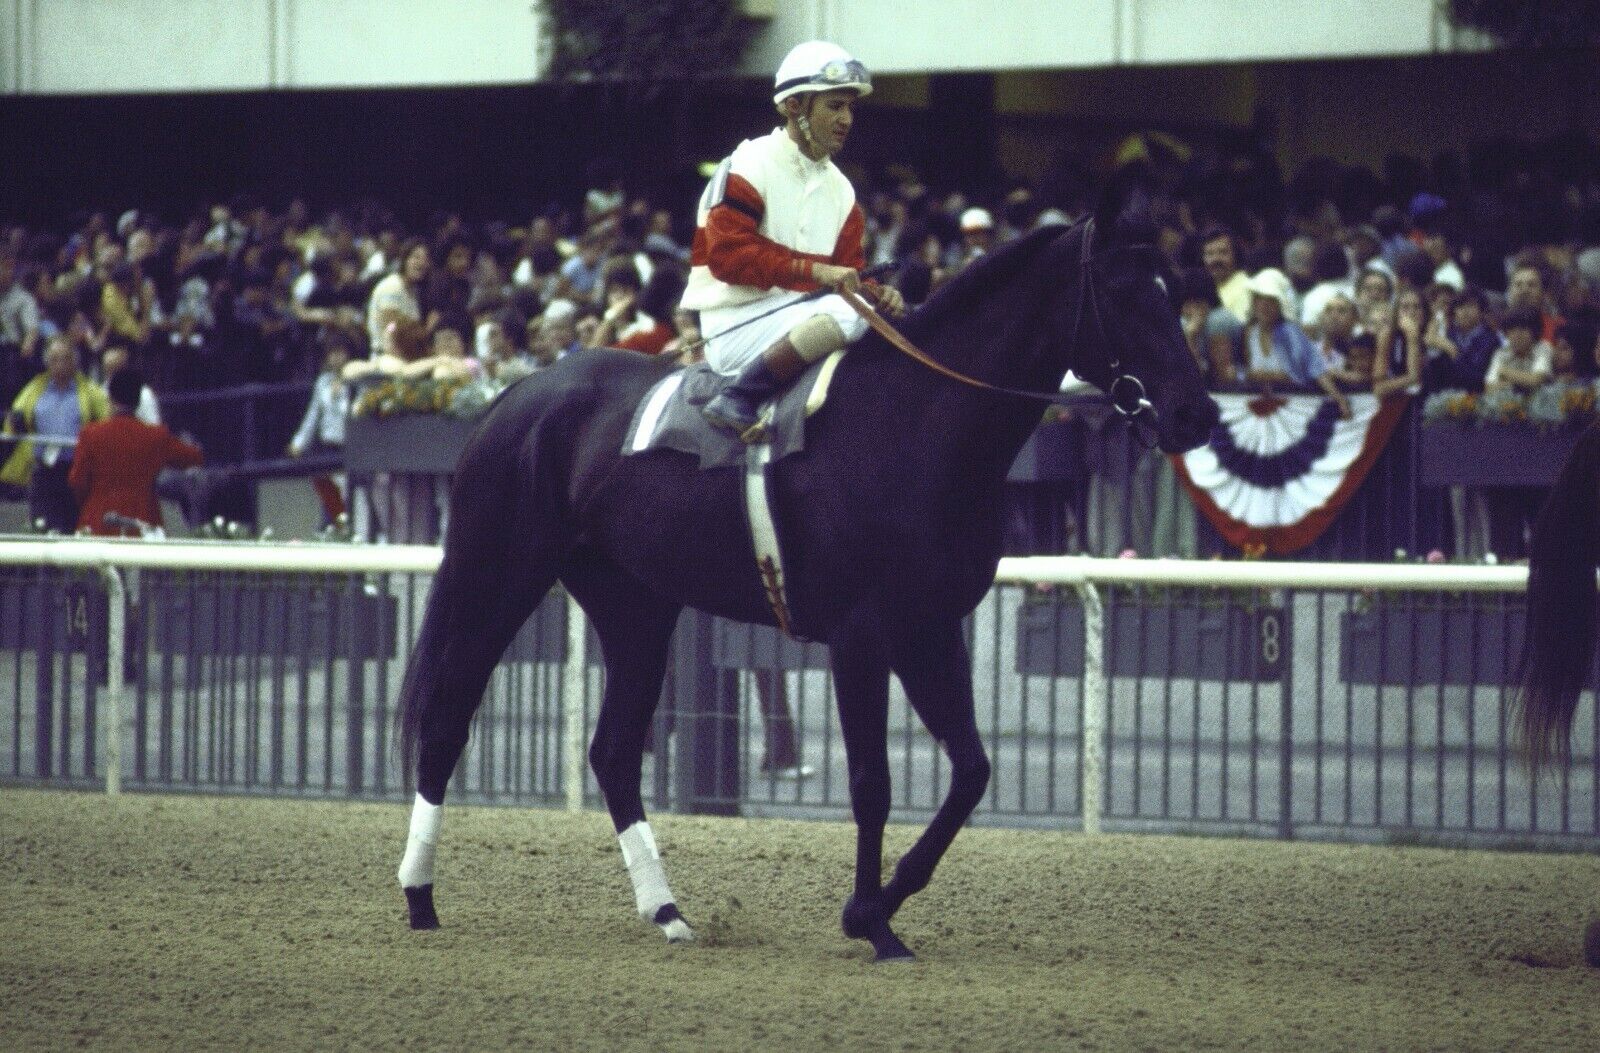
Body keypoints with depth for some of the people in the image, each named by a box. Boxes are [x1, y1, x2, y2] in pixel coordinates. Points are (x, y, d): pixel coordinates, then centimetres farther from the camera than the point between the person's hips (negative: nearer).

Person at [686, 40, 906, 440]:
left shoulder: (838, 188, 17)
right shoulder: (749, 166, -6)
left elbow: (849, 271, 15)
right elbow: (726, 253, -17)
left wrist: (876, 293, -10)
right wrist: (813, 270, -22)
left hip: (795, 317, 8)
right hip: (737, 326, -8)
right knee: (847, 314, -31)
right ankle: (737, 403, -25)